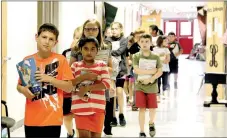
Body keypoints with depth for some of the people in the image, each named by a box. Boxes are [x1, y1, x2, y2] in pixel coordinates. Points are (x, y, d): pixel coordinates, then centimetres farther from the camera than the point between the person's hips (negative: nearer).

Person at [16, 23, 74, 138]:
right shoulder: (27, 60, 3)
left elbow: (69, 87, -4)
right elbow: (19, 85, 12)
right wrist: (23, 90, -12)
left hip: (52, 118, -2)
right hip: (32, 118, 3)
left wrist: (50, 79, -17)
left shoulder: (60, 60, -4)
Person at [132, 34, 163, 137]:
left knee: (152, 108, 3)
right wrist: (151, 71, -13)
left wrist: (150, 79, -16)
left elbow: (160, 71, -2)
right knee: (142, 109, -1)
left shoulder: (155, 57, 2)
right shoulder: (136, 56, -2)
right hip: (140, 86, -1)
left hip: (152, 87, 1)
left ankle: (151, 123, 33)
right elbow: (136, 70, -13)